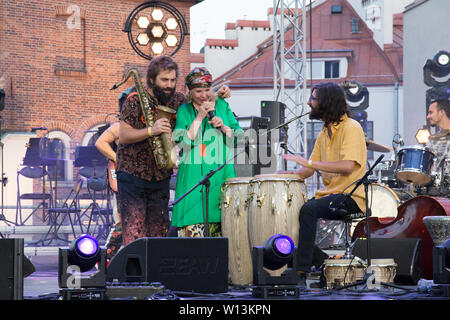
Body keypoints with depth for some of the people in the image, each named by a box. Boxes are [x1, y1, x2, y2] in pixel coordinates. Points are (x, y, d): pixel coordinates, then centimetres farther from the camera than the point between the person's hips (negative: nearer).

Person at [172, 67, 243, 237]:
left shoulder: (223, 106, 12)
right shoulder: (184, 111, 7)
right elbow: (184, 144, -6)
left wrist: (223, 127, -9)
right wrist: (200, 117, -9)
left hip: (222, 175, 2)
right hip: (194, 177, -1)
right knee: (193, 226, -9)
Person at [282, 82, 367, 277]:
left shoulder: (351, 128, -11)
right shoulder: (324, 133, 16)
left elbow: (347, 166, -25)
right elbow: (309, 170, 15)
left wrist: (309, 162, -26)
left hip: (351, 196, -9)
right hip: (329, 193, 9)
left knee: (309, 209, -30)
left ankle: (303, 269, -28)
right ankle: (323, 262, 4)